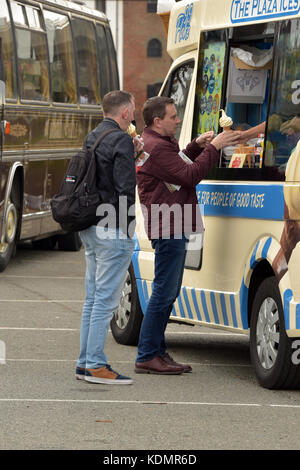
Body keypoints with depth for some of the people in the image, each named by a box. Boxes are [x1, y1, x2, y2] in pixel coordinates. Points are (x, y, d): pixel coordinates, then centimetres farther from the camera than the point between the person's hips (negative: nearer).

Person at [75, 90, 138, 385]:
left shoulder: (92, 138, 15)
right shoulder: (121, 140, -13)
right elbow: (125, 187, -18)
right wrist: (127, 228, -10)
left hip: (91, 229, 9)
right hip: (112, 231, -9)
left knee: (93, 298, 13)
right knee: (105, 298, -7)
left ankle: (86, 362, 16)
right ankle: (95, 365, -7)